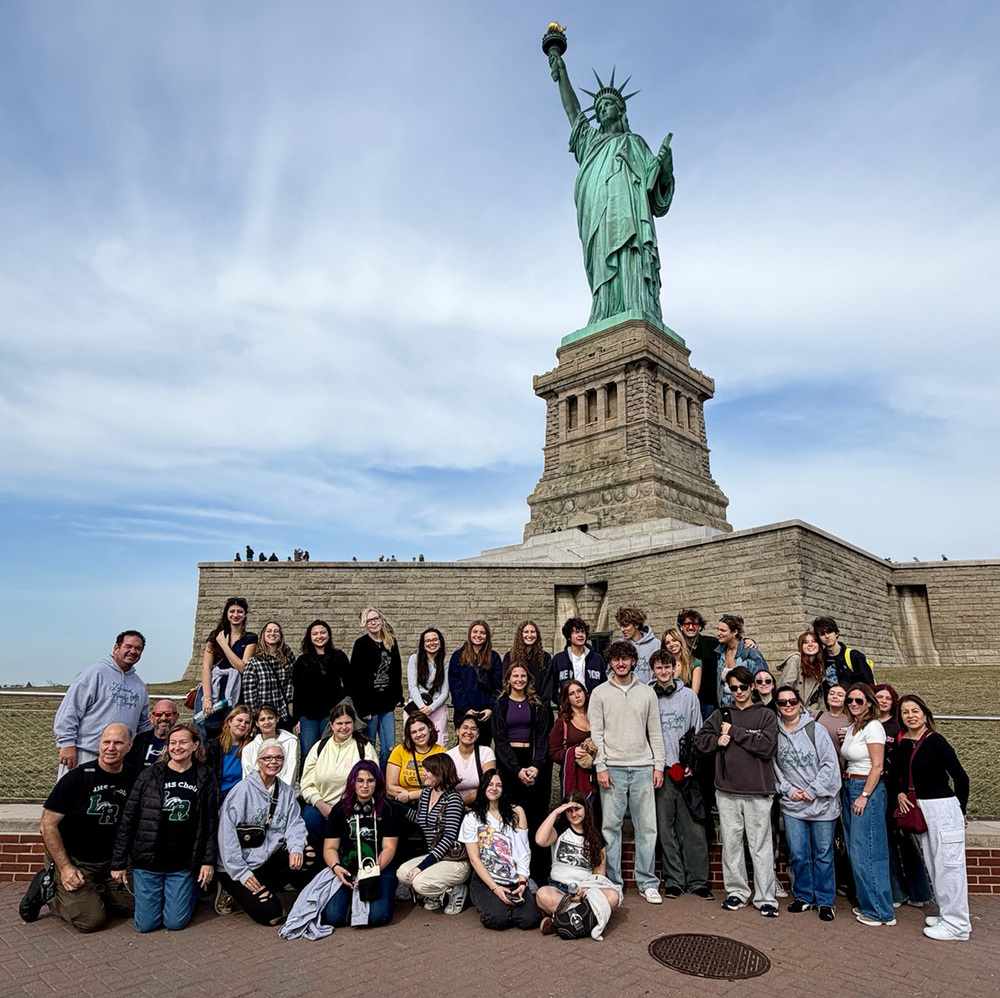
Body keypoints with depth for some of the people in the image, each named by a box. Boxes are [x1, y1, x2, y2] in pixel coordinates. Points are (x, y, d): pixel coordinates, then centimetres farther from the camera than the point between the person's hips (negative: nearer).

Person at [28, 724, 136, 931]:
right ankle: (48, 890, 9)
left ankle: (91, 892, 18)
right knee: (92, 920, -15)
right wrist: (65, 868, -14)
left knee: (137, 906, -4)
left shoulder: (132, 780, -3)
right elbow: (48, 825, -12)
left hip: (111, 863, 4)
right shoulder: (78, 777, -15)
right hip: (74, 861, -4)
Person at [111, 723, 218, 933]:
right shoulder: (149, 776, -4)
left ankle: (192, 892, 32)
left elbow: (211, 823, 0)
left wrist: (209, 861, -4)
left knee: (175, 922, 2)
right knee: (146, 924, 5)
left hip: (183, 865, -1)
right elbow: (128, 820, 0)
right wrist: (118, 863, 0)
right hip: (147, 862, 1)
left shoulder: (205, 778, -3)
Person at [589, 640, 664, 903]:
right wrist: (600, 767, -7)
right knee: (610, 827, 2)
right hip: (613, 768, -1)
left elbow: (655, 732, 10)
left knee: (647, 827, 4)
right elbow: (596, 733, 0)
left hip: (643, 768, 2)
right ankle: (613, 883, 14)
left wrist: (658, 765, 4)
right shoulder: (600, 693, 3)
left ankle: (648, 883, 16)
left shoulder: (647, 692, 9)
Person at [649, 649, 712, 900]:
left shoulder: (689, 695, 7)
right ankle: (673, 880, 14)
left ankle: (698, 880, 10)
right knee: (665, 827, 4)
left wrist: (692, 764, 1)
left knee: (693, 826, 0)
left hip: (686, 769, 0)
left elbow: (697, 733, 9)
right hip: (659, 770, 0)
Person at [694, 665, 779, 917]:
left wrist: (735, 732, -10)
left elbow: (768, 746, -12)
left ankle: (765, 897, 12)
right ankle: (736, 891, 22)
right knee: (731, 844, 9)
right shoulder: (721, 715, 9)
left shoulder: (766, 715, 2)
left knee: (761, 846, 2)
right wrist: (717, 740, -10)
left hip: (758, 791, -2)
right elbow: (700, 739, 10)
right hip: (727, 791, 3)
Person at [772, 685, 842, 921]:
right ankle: (804, 897, 25)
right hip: (791, 805, 2)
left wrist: (812, 791, -10)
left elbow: (830, 764, -8)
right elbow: (772, 766, 5)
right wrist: (788, 790, -7)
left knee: (823, 855, 7)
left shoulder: (815, 729, -6)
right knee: (798, 855, 8)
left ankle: (825, 901, 22)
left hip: (821, 803, -2)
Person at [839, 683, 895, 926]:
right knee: (855, 852, 13)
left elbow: (877, 766, -16)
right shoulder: (851, 728, 13)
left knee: (865, 853, -5)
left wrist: (864, 796, -17)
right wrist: (849, 793, 12)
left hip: (868, 790, -9)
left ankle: (879, 911, 5)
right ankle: (866, 903, 23)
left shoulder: (873, 727, -13)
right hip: (850, 788, 9)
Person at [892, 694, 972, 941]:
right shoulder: (901, 744, 5)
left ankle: (956, 924, 9)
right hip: (917, 809, 7)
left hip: (942, 808, -7)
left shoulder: (935, 741, -13)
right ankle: (946, 913, 28)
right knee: (933, 865, 15)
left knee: (948, 865, -1)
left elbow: (960, 777, -8)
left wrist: (959, 808, -1)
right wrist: (899, 793, -1)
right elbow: (896, 775, 17)